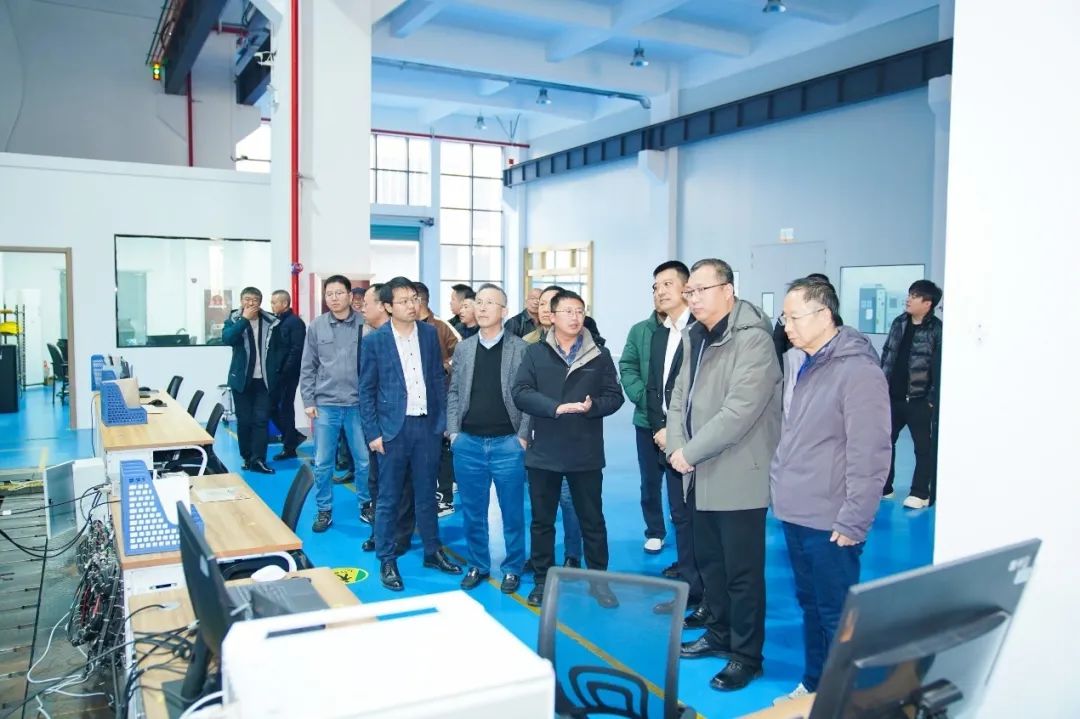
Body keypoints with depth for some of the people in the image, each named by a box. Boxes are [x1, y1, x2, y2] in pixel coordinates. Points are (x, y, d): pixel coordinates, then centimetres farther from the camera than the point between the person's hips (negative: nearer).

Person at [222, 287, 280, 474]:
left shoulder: (270, 322, 2)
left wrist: (274, 368, 1)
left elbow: (279, 347, 10)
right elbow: (226, 339, -19)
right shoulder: (234, 320, 1)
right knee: (244, 420, 5)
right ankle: (247, 458, 16)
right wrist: (244, 319, -21)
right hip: (241, 379, 0)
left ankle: (258, 460, -3)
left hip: (263, 380, 0)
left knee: (261, 419, -4)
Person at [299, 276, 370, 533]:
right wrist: (308, 401, 3)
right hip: (325, 404, 1)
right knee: (323, 463, 7)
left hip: (358, 404, -1)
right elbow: (308, 367, 7)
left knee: (365, 460, 7)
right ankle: (324, 510, 21)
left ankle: (366, 504, 26)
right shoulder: (317, 326, 3)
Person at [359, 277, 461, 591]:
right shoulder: (375, 341, -5)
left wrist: (443, 420, 4)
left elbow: (438, 378, 9)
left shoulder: (429, 333, 3)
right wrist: (373, 432, -7)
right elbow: (366, 390, -2)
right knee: (388, 498, 6)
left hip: (427, 424, 3)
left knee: (426, 494, 15)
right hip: (393, 427, -3)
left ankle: (432, 552, 28)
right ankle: (387, 561, 18)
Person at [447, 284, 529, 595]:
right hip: (468, 443, 3)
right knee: (472, 511, 12)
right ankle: (477, 566, 28)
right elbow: (454, 392, 10)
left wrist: (523, 436, -9)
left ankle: (513, 568, 23)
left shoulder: (521, 348, -1)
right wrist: (453, 432, 2)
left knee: (512, 511, 7)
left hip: (508, 443, -3)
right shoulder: (463, 348, 8)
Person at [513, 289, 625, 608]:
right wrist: (556, 408, -22)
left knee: (592, 520, 9)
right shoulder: (536, 353, 1)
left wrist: (593, 406, -20)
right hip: (544, 452, 0)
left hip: (586, 454, 0)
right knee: (542, 520, 11)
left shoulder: (600, 355, 3)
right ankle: (542, 580, 25)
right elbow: (521, 393, -9)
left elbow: (614, 396, 0)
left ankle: (598, 579, 24)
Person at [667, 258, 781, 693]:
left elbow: (739, 411, -24)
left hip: (738, 476, -8)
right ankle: (720, 634, 37)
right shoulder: (694, 338, 11)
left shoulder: (753, 338, -16)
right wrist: (676, 447, -5)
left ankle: (746, 655, 18)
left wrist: (690, 452, -18)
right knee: (708, 561, 19)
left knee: (742, 571, 3)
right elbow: (680, 399, 12)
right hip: (702, 475, 8)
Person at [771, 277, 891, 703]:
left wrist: (853, 522, -18)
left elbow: (869, 455, -19)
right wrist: (781, 486, 14)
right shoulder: (810, 366, 11)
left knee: (836, 616, 5)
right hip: (796, 516, 8)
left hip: (829, 524, -8)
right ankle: (813, 687, 34)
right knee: (810, 606, 19)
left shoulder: (858, 370, -16)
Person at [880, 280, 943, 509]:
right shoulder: (899, 322, 7)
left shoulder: (937, 330, -11)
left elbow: (939, 367, -13)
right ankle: (883, 487, 26)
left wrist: (932, 399, -16)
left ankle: (921, 493, 16)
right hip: (892, 395, 7)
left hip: (919, 400, -6)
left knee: (924, 447, 6)